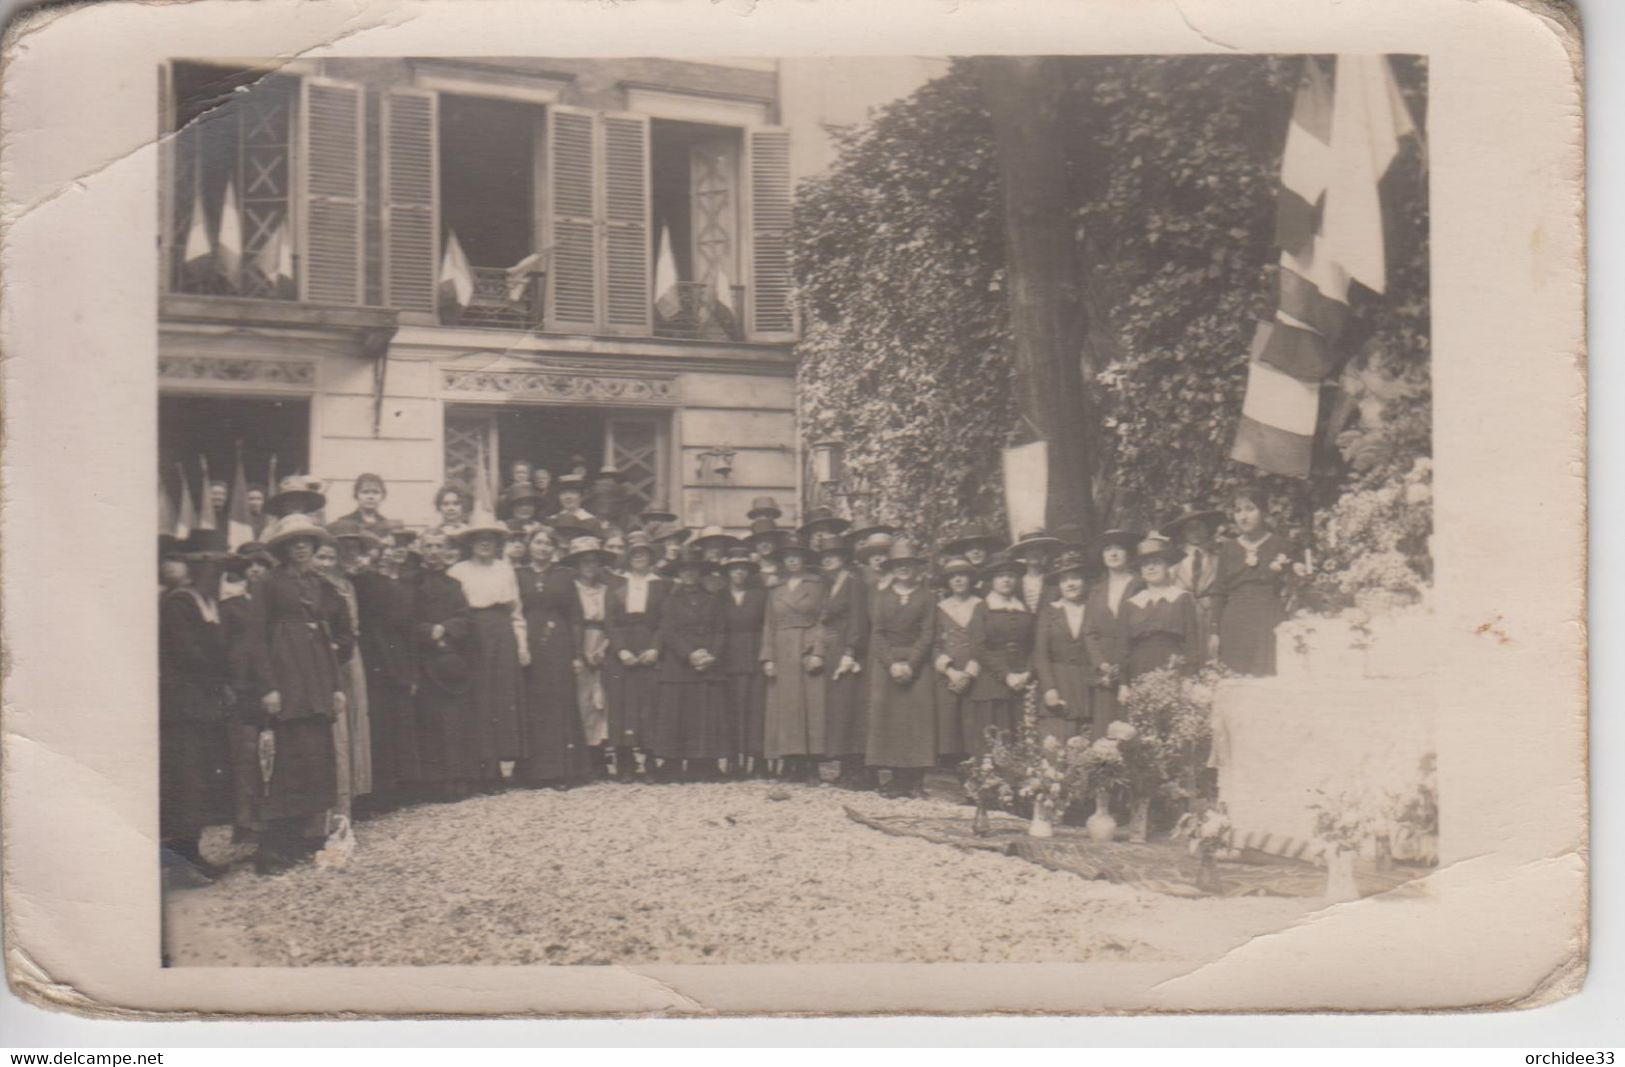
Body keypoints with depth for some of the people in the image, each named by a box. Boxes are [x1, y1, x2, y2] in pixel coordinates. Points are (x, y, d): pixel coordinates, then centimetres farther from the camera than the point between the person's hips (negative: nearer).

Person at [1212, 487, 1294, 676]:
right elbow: (1219, 592, 12)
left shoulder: (1281, 546, 7)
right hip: (1234, 626, 2)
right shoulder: (1228, 549, 14)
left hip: (1270, 624, -2)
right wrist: (1214, 633, 6)